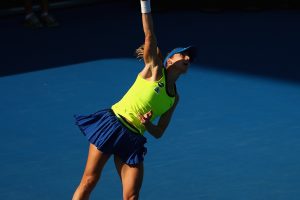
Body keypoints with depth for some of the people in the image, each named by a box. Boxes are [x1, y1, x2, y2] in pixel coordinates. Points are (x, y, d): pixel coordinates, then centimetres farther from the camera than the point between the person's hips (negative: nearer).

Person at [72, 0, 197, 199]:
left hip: (133, 141, 5)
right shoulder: (155, 69, 3)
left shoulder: (174, 98, 16)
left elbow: (158, 132, 16)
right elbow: (150, 36, -10)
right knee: (89, 180, -5)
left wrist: (147, 124, -7)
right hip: (113, 125, -5)